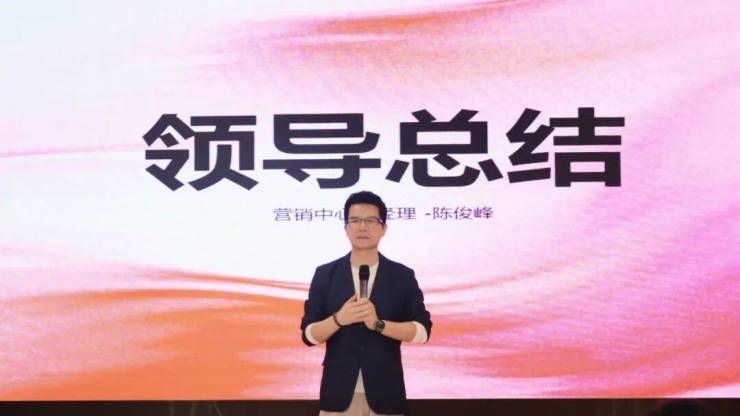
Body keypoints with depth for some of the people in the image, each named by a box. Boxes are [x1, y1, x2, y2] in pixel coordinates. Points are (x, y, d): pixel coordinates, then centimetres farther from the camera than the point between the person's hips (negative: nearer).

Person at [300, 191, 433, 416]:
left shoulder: (402, 276, 3)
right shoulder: (325, 274, 3)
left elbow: (422, 331, -3)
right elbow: (308, 334, 2)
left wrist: (379, 324, -15)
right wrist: (338, 319, -16)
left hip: (385, 393, 0)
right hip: (338, 393, 0)